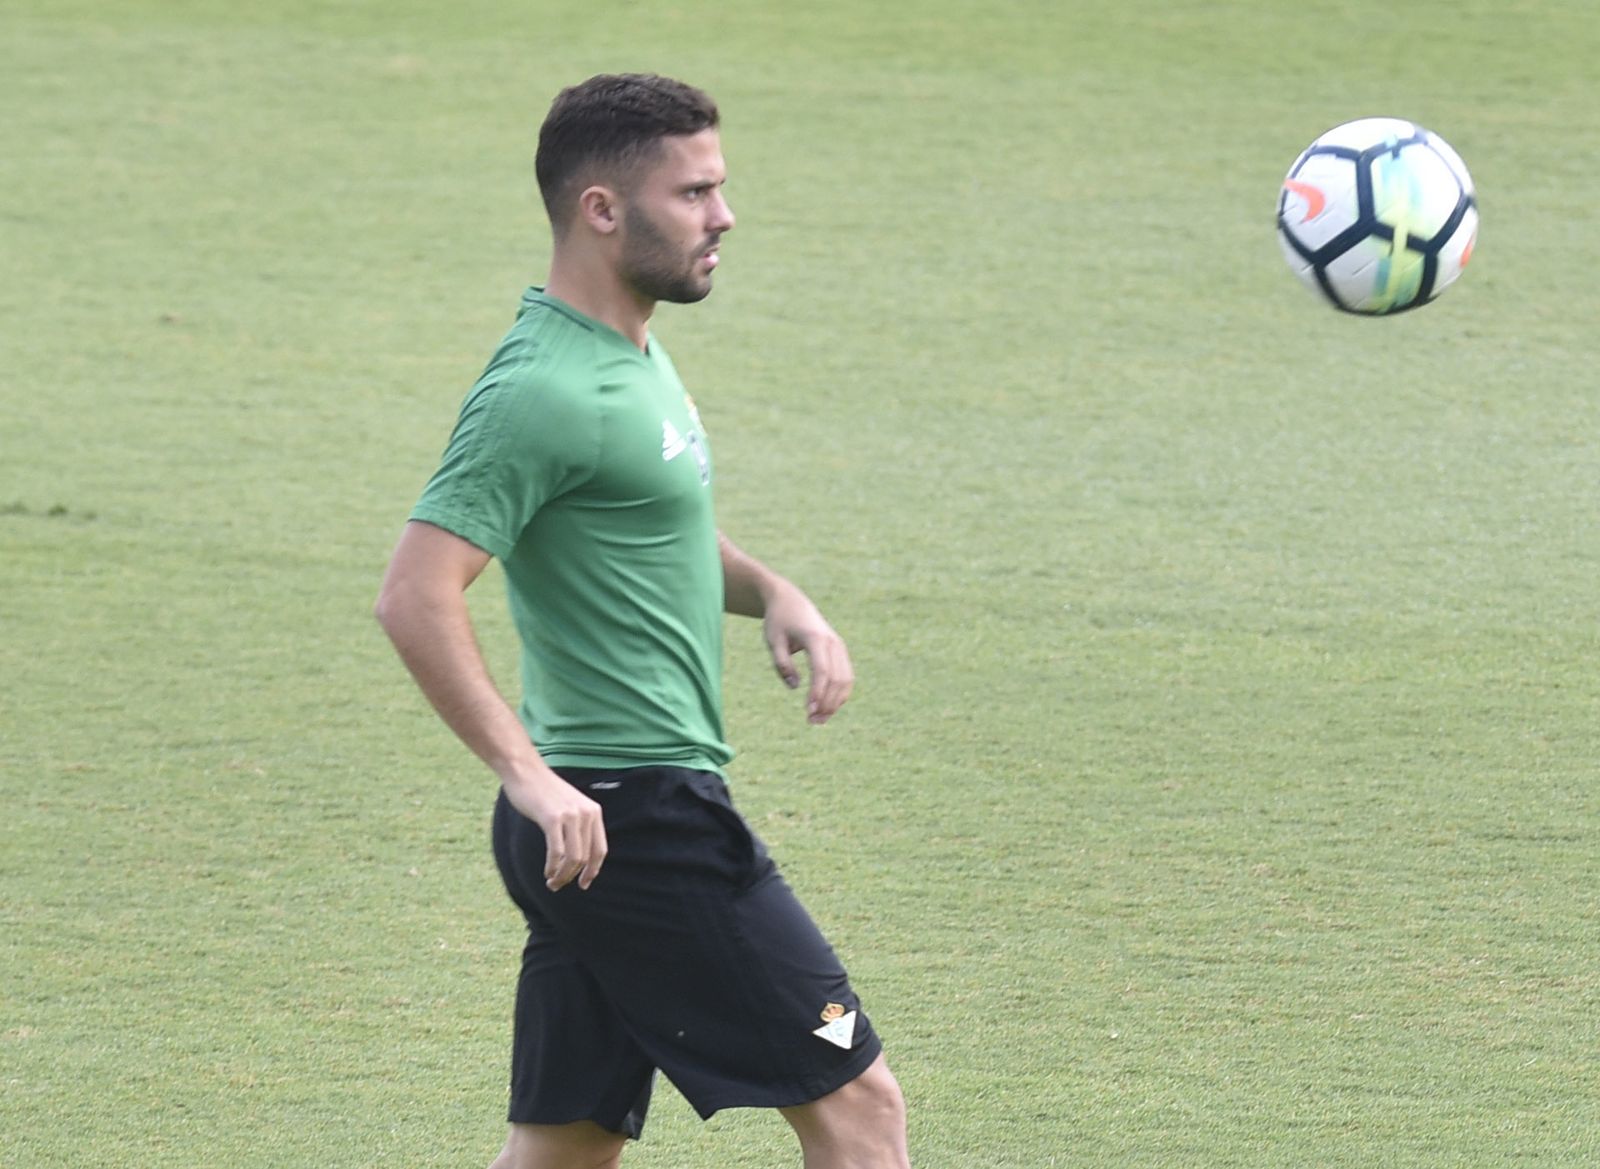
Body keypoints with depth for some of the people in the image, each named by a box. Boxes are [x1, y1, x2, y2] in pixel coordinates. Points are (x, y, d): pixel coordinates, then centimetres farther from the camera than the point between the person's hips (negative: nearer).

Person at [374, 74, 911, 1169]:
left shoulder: (633, 355, 14)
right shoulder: (548, 391, -17)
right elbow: (416, 595, -24)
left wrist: (774, 593, 10)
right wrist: (529, 777, -28)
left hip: (595, 829, 10)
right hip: (631, 820, -10)